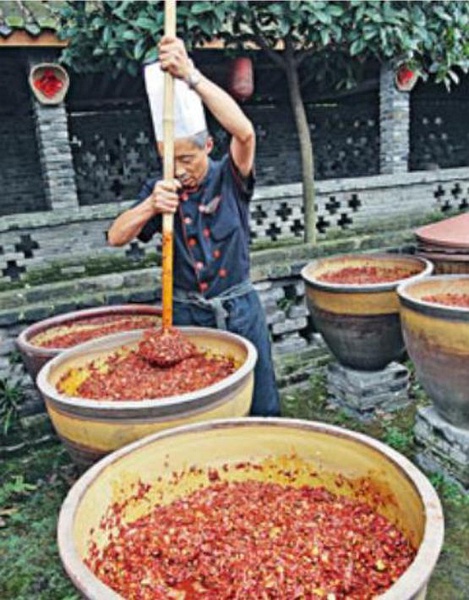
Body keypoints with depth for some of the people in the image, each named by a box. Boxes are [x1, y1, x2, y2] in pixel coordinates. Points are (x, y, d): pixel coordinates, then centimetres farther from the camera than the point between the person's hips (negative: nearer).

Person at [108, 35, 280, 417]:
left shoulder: (230, 179, -6)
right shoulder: (159, 190, 1)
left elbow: (244, 131, -26)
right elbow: (116, 238, -8)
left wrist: (191, 75, -34)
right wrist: (150, 206, -28)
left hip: (239, 309, -1)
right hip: (186, 313, 2)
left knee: (261, 409, 9)